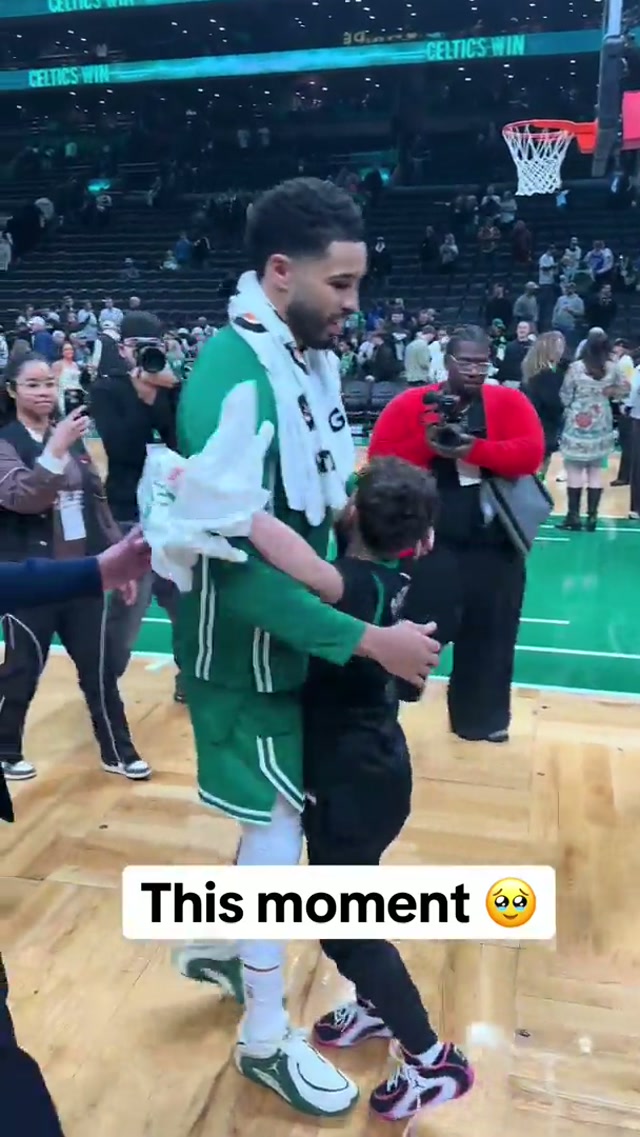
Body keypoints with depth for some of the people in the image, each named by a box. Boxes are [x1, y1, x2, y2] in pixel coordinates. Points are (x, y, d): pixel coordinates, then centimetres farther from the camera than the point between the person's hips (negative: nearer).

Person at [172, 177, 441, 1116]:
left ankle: (217, 948, 47)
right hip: (246, 645, -8)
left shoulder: (314, 356, 3)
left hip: (295, 634, 8)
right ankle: (267, 1039, 30)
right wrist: (368, 640, -28)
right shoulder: (232, 376, -25)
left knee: (281, 815, 21)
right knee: (279, 826, 6)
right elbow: (238, 563, -29)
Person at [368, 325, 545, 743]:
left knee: (489, 633, 13)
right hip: (429, 540, -3)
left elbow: (531, 453, -8)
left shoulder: (510, 401, 5)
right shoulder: (410, 403, 2)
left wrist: (476, 450, -20)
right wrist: (425, 446, -17)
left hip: (494, 541, 3)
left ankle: (481, 718, 32)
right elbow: (380, 460, -4)